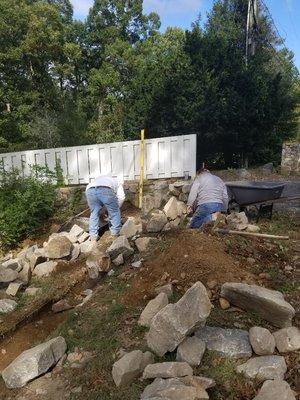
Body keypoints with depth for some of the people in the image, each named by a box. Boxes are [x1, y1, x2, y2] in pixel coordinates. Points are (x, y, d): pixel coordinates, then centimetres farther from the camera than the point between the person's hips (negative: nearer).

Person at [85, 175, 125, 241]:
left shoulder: (97, 180, 47)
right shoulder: (117, 181, 38)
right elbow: (121, 197, 19)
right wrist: (117, 207, 33)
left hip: (90, 190, 4)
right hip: (106, 190, -3)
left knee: (94, 214, 22)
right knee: (114, 212, 18)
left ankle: (93, 236, 23)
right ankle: (115, 233, 28)